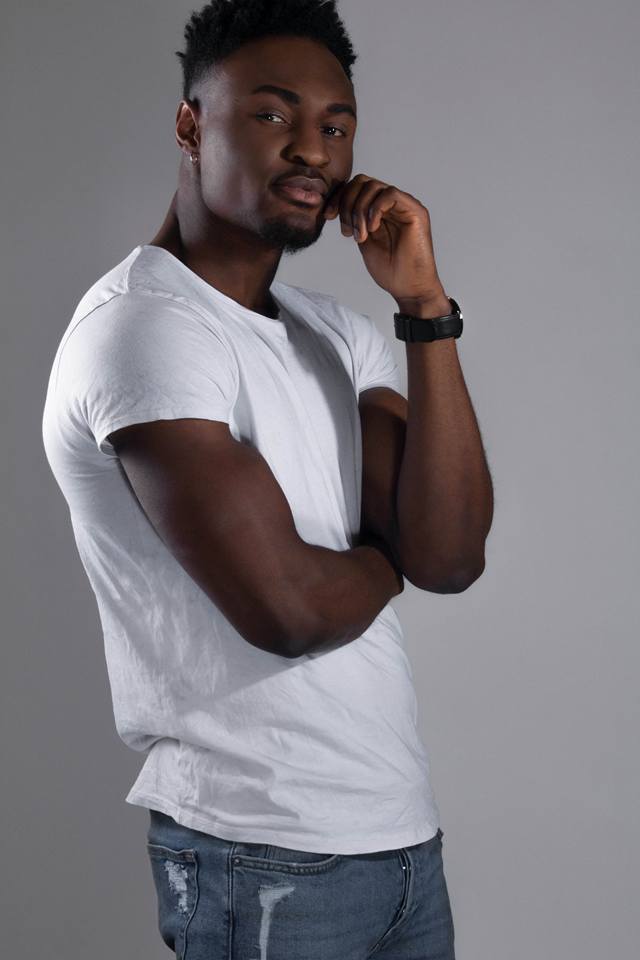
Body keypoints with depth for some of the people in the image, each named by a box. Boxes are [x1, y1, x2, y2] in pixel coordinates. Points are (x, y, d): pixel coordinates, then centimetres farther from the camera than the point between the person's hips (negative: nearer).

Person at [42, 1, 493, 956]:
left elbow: (450, 557, -5)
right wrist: (386, 554, -2)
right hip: (264, 860, -7)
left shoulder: (338, 332, 9)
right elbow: (288, 606, -23)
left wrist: (425, 305, -8)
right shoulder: (143, 325, -16)